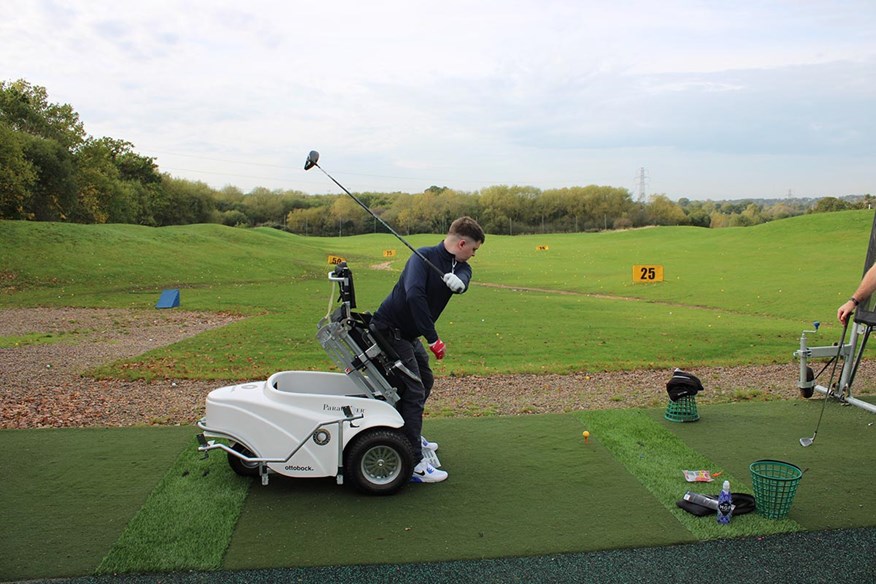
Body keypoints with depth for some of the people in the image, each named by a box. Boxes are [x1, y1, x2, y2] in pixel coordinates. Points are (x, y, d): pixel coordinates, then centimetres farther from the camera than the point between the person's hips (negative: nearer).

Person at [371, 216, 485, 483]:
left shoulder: (461, 267, 5)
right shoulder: (424, 257, -20)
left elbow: (462, 282, -18)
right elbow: (414, 295, -34)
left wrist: (458, 280, -43)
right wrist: (433, 338, -33)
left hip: (409, 335, 9)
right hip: (389, 330, -9)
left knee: (425, 380, 23)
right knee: (413, 391, -13)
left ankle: (412, 436, 43)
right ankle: (414, 465, -10)